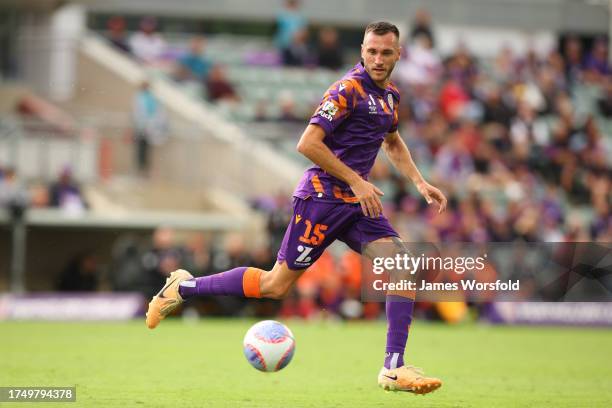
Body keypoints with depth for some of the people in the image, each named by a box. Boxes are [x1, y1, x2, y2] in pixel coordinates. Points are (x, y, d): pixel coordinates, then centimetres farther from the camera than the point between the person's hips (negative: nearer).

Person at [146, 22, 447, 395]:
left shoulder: (390, 96, 12)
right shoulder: (348, 90, -15)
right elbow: (308, 144, -21)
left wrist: (419, 182, 22)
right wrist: (356, 181, -19)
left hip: (358, 202, 8)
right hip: (322, 196, -8)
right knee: (276, 284, -4)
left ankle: (394, 369, -10)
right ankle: (183, 287, 13)